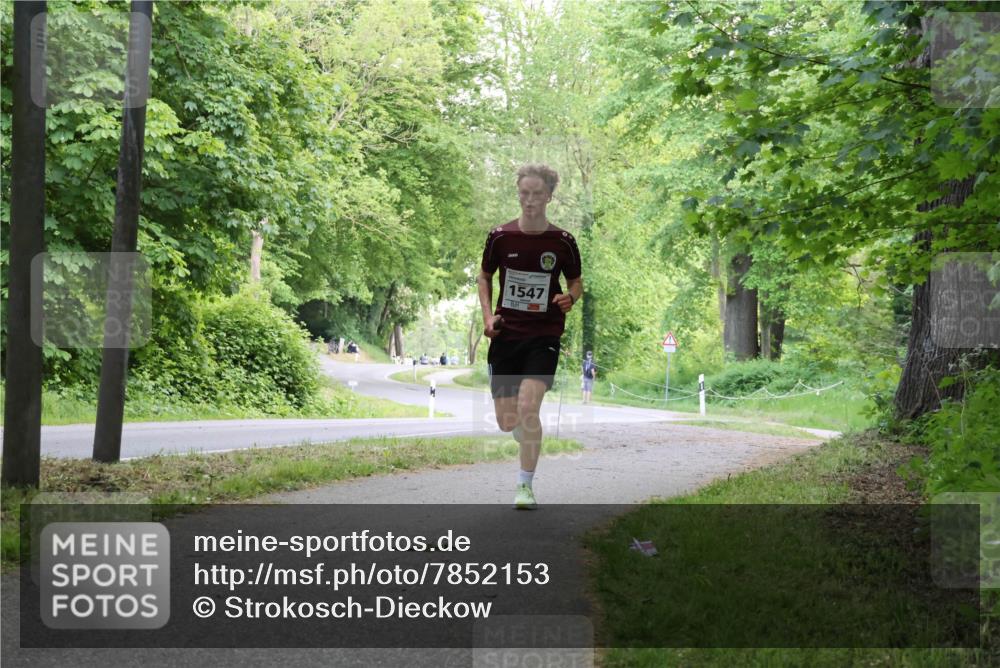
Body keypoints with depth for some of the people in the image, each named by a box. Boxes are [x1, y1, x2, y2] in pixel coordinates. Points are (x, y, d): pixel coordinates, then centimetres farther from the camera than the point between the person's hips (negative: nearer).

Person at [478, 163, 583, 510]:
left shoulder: (563, 241, -2)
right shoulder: (500, 236, 1)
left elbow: (577, 282, 12)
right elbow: (484, 276, 15)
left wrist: (570, 298, -10)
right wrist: (488, 314, 1)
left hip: (544, 335, -2)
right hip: (505, 334, 2)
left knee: (527, 407, -20)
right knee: (506, 422, 1)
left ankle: (525, 485, -6)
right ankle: (530, 437, 39)